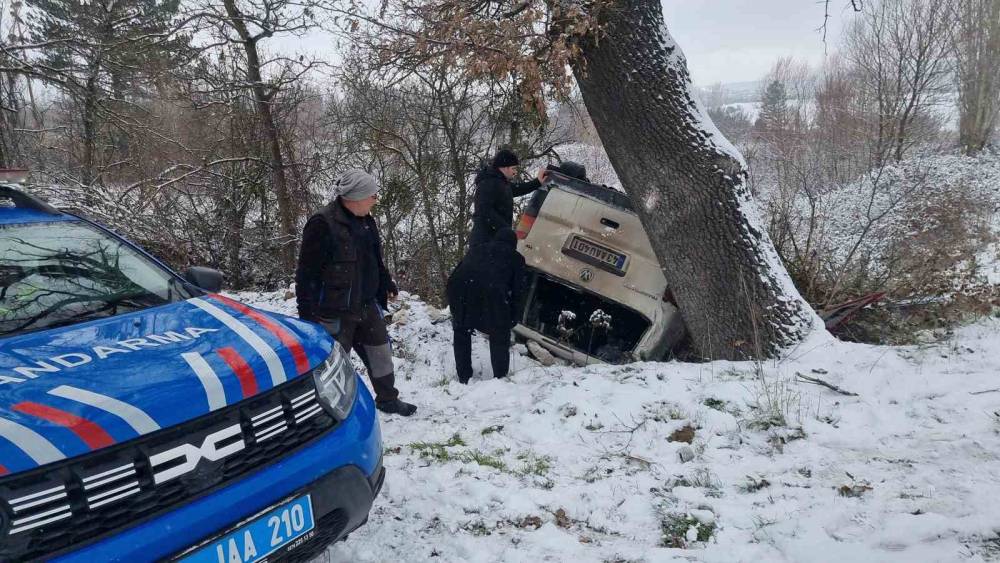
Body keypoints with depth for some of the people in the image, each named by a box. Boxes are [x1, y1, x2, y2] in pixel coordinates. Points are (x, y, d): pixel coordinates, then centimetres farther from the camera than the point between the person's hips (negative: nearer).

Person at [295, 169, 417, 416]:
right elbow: (307, 272, -18)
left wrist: (387, 284, 30)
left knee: (380, 351, 15)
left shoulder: (365, 221, 7)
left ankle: (387, 398, 32)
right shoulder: (323, 224, -19)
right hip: (335, 310, -8)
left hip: (366, 304, 8)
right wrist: (307, 312, -18)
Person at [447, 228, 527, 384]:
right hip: (491, 290, -3)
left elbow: (456, 273, 32)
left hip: (460, 288, 4)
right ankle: (500, 378, 22)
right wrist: (511, 320, 26)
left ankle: (464, 378, 30)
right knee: (499, 336, 19)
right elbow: (518, 290, 19)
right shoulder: (515, 258, 28)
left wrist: (455, 312, 37)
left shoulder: (476, 249, 37)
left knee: (461, 333, 26)